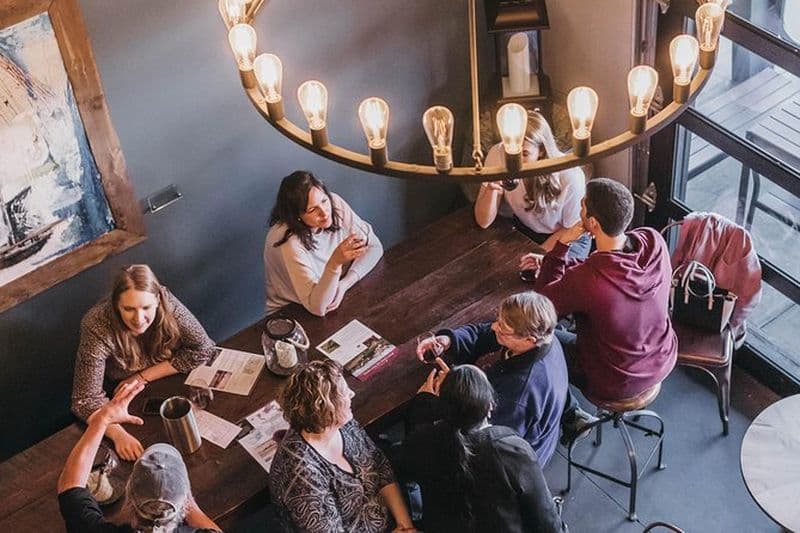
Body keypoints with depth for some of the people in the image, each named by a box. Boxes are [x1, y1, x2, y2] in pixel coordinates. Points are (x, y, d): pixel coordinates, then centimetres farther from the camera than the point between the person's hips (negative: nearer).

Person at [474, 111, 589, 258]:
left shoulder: (570, 177, -31)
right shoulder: (498, 155, -24)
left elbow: (572, 229, -10)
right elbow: (483, 222, -18)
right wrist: (491, 189, -36)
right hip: (523, 229, 3)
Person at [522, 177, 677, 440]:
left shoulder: (585, 280, -38)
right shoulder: (653, 241, -20)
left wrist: (562, 245, -17)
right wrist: (550, 261, 4)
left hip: (617, 383, -5)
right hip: (663, 362, 5)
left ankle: (571, 418, 35)